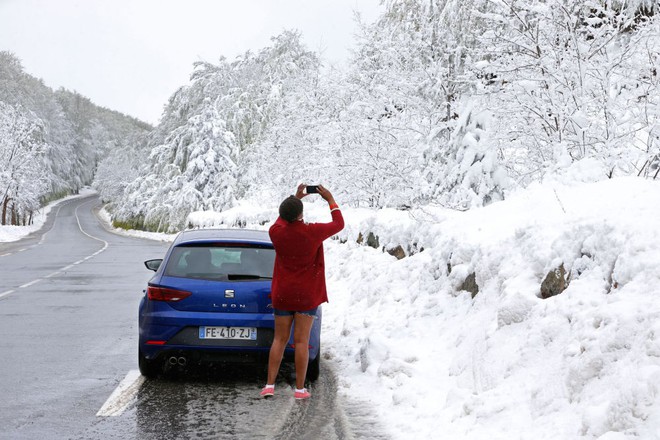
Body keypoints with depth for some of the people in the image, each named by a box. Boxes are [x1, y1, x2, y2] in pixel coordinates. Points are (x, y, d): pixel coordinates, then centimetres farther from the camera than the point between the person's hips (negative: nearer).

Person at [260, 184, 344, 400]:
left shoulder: (276, 232, -8)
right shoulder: (312, 232, -16)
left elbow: (282, 220, 20)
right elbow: (338, 224, 3)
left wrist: (295, 199, 27)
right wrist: (330, 200, 15)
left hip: (282, 294, 3)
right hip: (307, 294, -3)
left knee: (279, 339, 9)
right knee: (301, 341, 0)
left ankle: (270, 385, 4)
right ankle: (300, 388, 3)